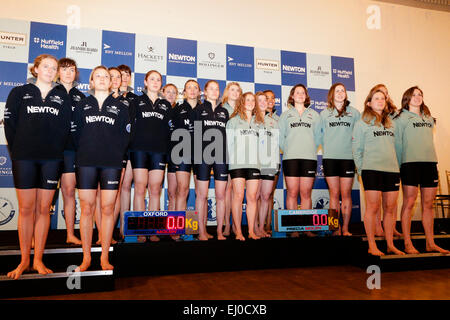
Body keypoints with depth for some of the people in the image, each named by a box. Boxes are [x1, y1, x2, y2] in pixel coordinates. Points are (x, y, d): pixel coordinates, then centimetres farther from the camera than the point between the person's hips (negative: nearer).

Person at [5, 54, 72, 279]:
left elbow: (65, 127, 7)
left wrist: (57, 150, 0)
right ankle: (24, 260, 14)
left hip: (51, 159, 1)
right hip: (24, 158, -1)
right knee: (26, 209, 2)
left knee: (43, 209, 4)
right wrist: (16, 152, 0)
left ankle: (38, 260, 13)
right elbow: (10, 124, 5)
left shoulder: (63, 96, 11)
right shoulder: (19, 92, 8)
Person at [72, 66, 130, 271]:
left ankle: (104, 257, 10)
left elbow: (125, 134, 7)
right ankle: (86, 257, 11)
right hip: (86, 163, 1)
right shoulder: (83, 105, 14)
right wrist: (83, 152, 3)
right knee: (87, 209, 1)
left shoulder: (119, 106, 12)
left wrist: (117, 154, 0)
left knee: (107, 209, 0)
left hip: (111, 163, 0)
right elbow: (76, 132, 10)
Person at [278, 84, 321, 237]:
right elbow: (280, 136, 10)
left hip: (309, 157, 1)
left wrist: (311, 149, 4)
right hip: (291, 157, -1)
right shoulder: (286, 114, 15)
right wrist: (287, 150, 1)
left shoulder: (314, 114, 17)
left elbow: (318, 137, 14)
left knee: (306, 193, 0)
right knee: (292, 193, -3)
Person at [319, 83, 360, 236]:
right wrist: (327, 150, 5)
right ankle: (336, 229, 8)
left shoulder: (354, 112, 9)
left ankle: (345, 228, 9)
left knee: (346, 194, 1)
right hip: (330, 157, 1)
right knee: (334, 194, 2)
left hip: (348, 157, 0)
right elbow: (321, 135, 11)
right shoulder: (325, 113, 11)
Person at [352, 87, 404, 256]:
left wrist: (396, 165, 13)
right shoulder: (362, 123, 5)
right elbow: (356, 148, 2)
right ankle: (372, 246, 2)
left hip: (392, 169, 5)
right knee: (373, 207, -5)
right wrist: (361, 169, -3)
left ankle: (390, 245, 15)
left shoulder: (391, 123, 20)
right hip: (372, 169, -5)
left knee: (390, 208, 6)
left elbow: (395, 145, 23)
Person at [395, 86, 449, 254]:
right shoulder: (401, 117, 4)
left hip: (430, 162, 6)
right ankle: (408, 244, -1)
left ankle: (430, 243, 15)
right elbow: (397, 143, -1)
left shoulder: (429, 118, 21)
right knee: (409, 203, -5)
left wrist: (433, 161, 12)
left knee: (428, 204, 8)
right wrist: (399, 165, -6)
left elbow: (428, 140, 22)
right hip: (410, 162, -5)